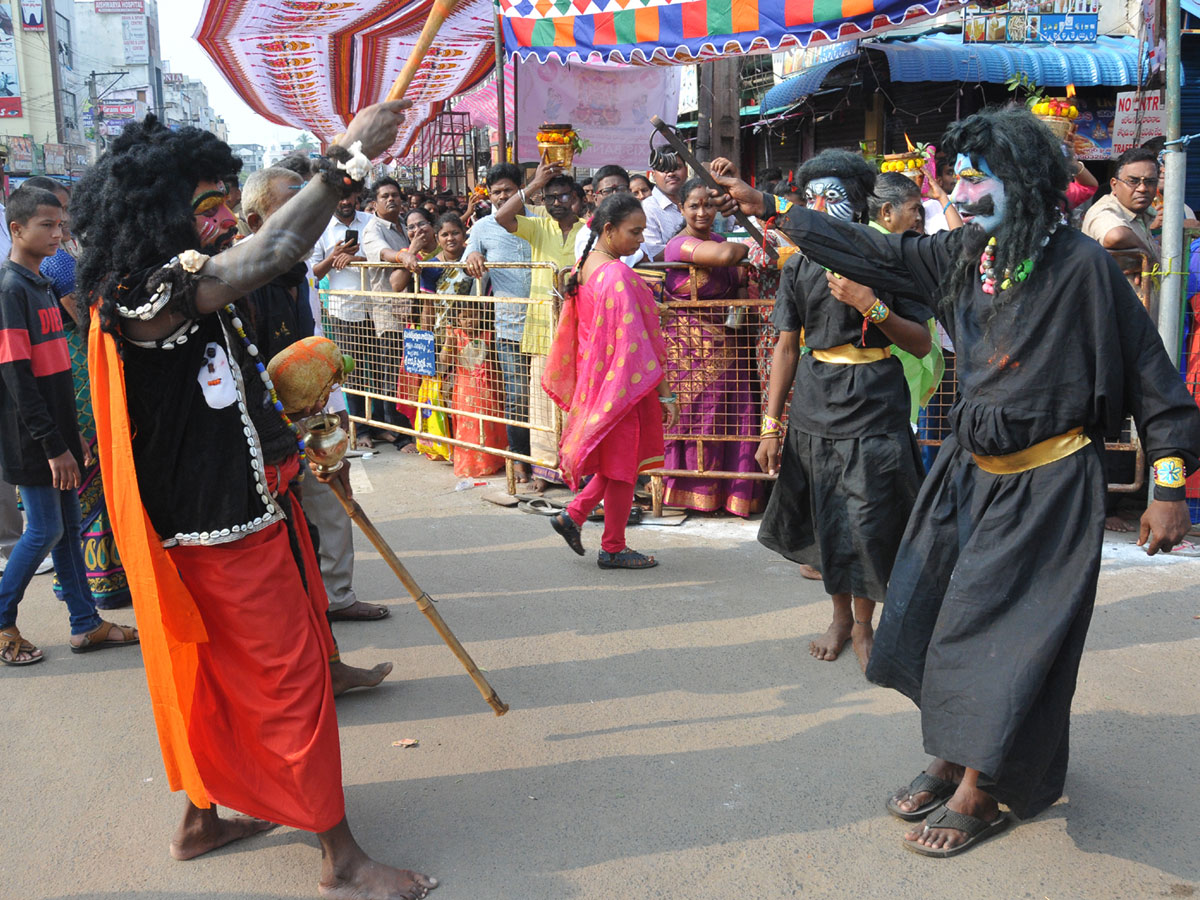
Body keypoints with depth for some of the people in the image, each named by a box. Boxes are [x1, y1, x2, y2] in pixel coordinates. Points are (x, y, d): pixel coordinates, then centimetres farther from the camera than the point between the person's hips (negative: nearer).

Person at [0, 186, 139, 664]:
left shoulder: (42, 285, 13)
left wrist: (72, 436, 17)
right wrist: (52, 445, -20)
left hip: (56, 433, 9)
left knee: (67, 526, 11)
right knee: (45, 530, -2)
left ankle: (86, 623, 18)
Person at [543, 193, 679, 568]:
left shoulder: (586, 267, 7)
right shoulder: (617, 274, -21)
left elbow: (575, 330, 15)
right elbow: (634, 341, -23)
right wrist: (665, 393, -19)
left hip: (596, 379, 9)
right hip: (624, 382, -9)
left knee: (616, 462, 22)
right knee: (623, 466, 4)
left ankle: (573, 515, 21)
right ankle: (613, 549, 16)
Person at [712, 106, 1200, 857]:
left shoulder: (1080, 264, -16)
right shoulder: (964, 256, 1)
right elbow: (874, 253, 9)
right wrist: (767, 208, 11)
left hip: (1047, 483, -6)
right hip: (972, 470, 7)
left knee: (1002, 633, -1)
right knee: (932, 617, 11)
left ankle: (980, 793, 16)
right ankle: (953, 757, 30)